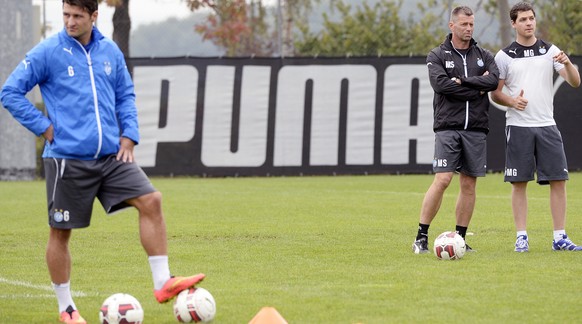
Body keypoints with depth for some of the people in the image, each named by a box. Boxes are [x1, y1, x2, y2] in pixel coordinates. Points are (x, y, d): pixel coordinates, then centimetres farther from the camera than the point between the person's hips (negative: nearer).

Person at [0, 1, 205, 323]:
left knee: (151, 201, -11)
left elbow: (126, 95, 19)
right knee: (60, 232, 3)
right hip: (67, 159, -4)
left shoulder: (110, 51, 8)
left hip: (111, 155, 4)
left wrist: (129, 134, 5)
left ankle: (162, 282, -7)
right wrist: (44, 127, -9)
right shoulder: (47, 52, -6)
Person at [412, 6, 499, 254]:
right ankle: (421, 238, -9)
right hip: (448, 128, -4)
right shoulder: (437, 56, 3)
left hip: (476, 130, 4)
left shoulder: (484, 56, 12)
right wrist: (477, 90, -10)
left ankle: (460, 238, 11)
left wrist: (462, 81, -13)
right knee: (442, 180, -14)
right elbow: (440, 84, -14)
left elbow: (493, 80, -6)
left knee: (469, 185, 4)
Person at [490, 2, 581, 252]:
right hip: (518, 126, -2)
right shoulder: (504, 56, 3)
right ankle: (521, 238, 5)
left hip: (547, 126, 2)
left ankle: (560, 238, 2)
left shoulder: (550, 51, 7)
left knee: (558, 180, -2)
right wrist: (512, 101, -14)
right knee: (519, 183, -1)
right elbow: (495, 93, 5)